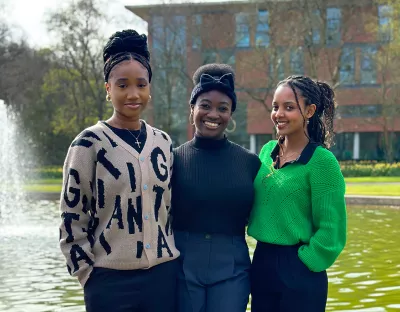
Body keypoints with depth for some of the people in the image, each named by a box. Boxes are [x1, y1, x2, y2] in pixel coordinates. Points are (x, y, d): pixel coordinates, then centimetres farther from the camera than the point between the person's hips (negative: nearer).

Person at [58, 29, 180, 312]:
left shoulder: (163, 141, 7)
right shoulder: (90, 143, -7)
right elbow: (73, 218, -5)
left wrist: (171, 259, 13)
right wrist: (88, 274, -6)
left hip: (164, 275, 4)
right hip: (111, 281, -4)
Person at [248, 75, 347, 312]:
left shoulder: (321, 160, -13)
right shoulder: (267, 151, 6)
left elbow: (330, 229, -13)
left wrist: (302, 264, -10)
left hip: (299, 271, -6)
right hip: (261, 263, 6)